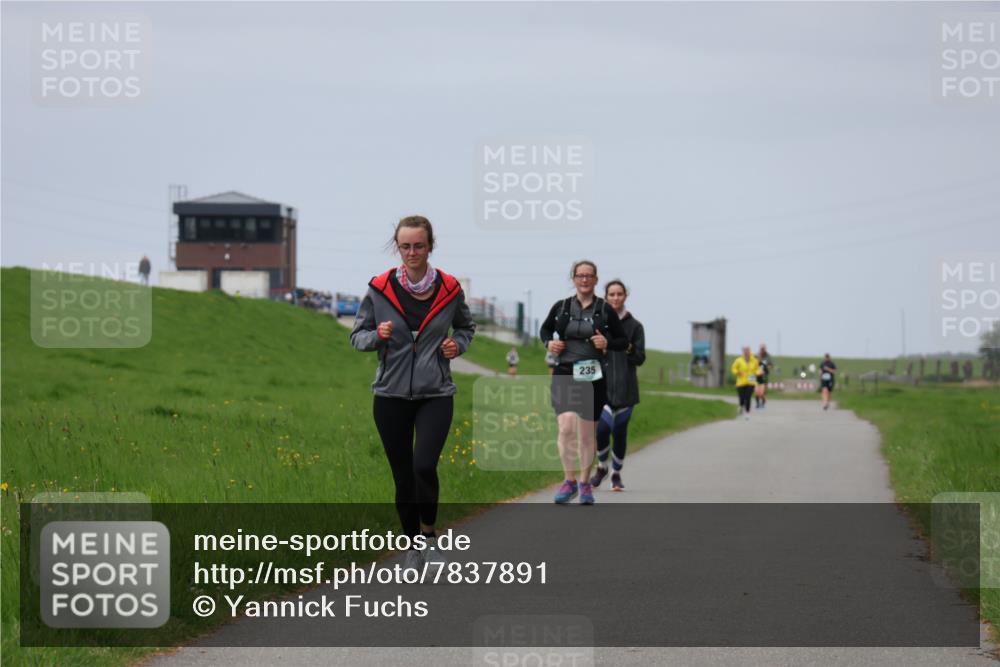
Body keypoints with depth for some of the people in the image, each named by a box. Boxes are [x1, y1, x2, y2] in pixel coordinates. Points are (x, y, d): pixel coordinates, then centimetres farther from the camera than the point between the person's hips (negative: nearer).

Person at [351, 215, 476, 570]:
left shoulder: (449, 289, -2)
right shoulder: (380, 289, -4)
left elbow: (466, 326, 18)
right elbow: (357, 335, 6)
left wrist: (457, 344, -2)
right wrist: (377, 336, -16)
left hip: (436, 395, -1)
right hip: (391, 395, 1)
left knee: (424, 465, -21)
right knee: (402, 476, 7)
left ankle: (429, 533, 3)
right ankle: (413, 545, 26)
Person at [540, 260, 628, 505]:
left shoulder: (605, 310, 1)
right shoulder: (561, 307, 5)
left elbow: (623, 341, 8)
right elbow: (545, 329, 22)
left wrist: (607, 343, -12)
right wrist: (549, 342, 1)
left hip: (592, 377, 0)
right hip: (564, 374, 0)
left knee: (588, 433, 7)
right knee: (566, 426, -18)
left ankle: (585, 483, 22)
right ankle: (570, 480, -7)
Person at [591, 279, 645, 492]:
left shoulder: (634, 326, 5)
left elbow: (640, 358, 2)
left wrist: (627, 347, -15)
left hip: (625, 386, 1)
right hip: (601, 384, -1)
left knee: (620, 431, 3)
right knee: (602, 428, -15)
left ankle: (617, 474, 21)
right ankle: (601, 466, 12)